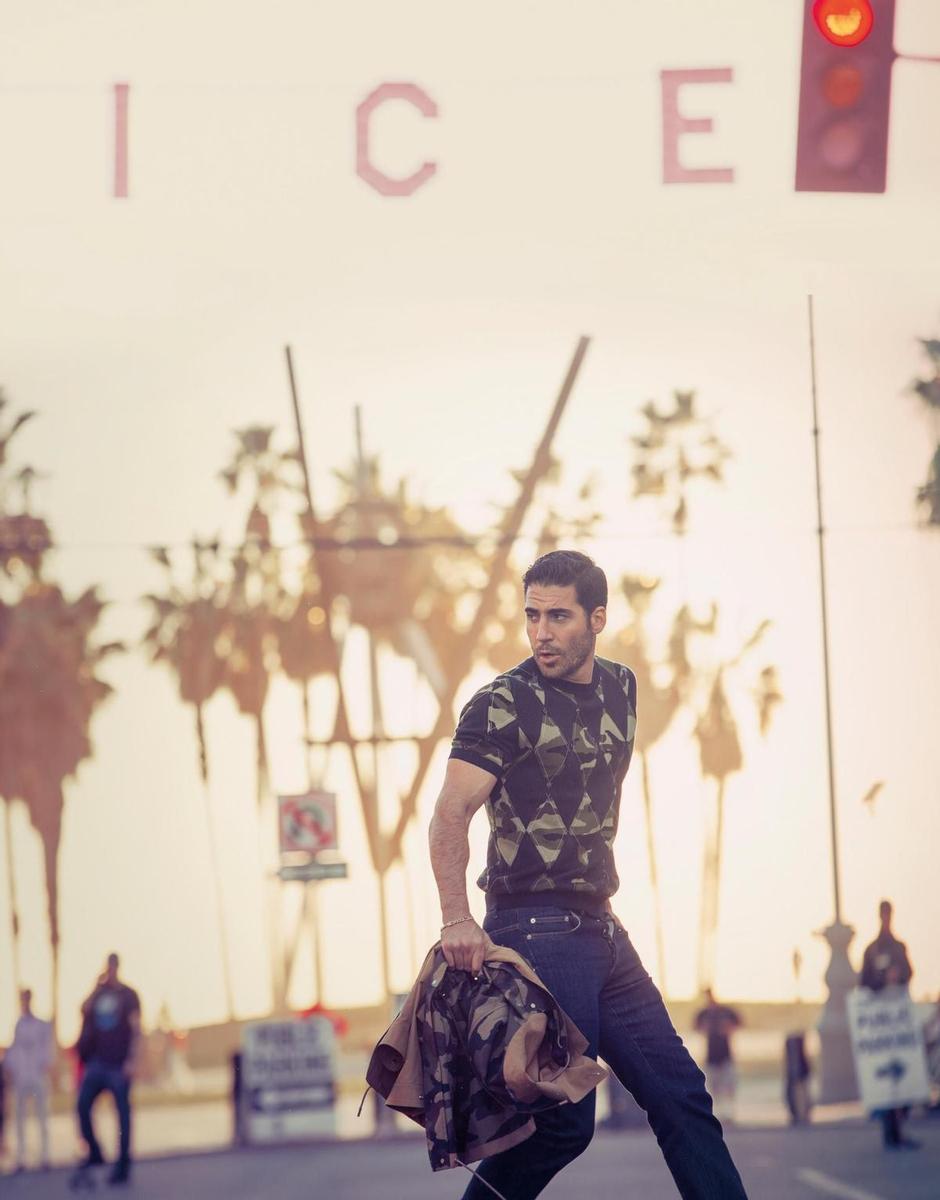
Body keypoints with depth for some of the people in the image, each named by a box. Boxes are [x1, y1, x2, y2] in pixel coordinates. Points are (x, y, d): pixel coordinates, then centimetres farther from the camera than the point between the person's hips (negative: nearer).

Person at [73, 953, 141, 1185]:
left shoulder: (128, 995, 0)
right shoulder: (98, 994, 13)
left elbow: (136, 1029, -5)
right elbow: (85, 1010, -6)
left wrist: (132, 1059, -14)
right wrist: (98, 987, -9)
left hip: (119, 1064, -4)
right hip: (97, 1061, 4)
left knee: (122, 1112, -2)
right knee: (83, 1105, -7)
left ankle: (122, 1166, 1)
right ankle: (94, 1153, 6)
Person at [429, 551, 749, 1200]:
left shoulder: (621, 689, 12)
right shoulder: (502, 705, -9)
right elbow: (451, 813, -18)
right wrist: (457, 919, -30)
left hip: (599, 929, 7)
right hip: (537, 931, -7)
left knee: (681, 1094, 5)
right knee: (566, 1121, -8)